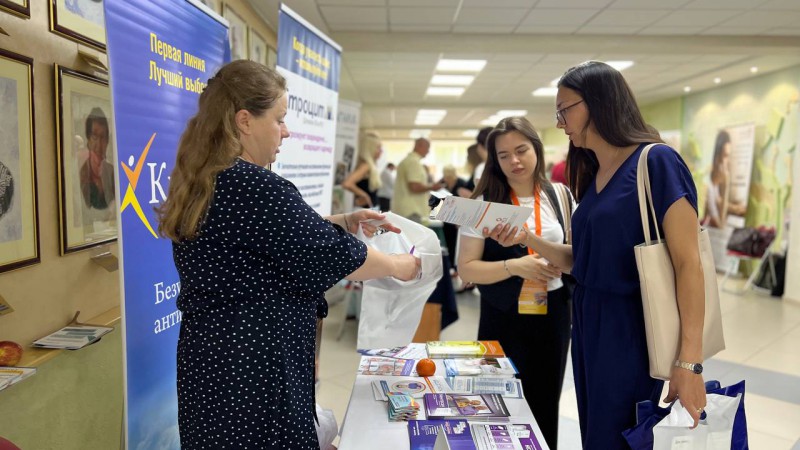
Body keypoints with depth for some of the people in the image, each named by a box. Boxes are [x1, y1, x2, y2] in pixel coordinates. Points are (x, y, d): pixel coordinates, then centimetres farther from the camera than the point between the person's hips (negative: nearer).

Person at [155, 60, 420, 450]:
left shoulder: (201, 184, 6)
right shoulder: (255, 187, -24)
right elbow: (330, 257, -18)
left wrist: (342, 222, 10)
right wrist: (399, 266, -2)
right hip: (251, 366, -10)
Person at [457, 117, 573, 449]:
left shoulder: (559, 197, 3)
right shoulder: (485, 203, -8)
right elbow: (466, 268, -10)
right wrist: (514, 266, -23)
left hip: (552, 314, 3)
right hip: (503, 318, -3)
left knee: (545, 407, 16)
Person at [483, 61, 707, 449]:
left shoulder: (656, 162, -14)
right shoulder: (592, 174, 9)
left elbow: (688, 263, -17)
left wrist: (689, 362, -21)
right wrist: (527, 239, -3)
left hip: (630, 329, -7)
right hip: (587, 326, 7)